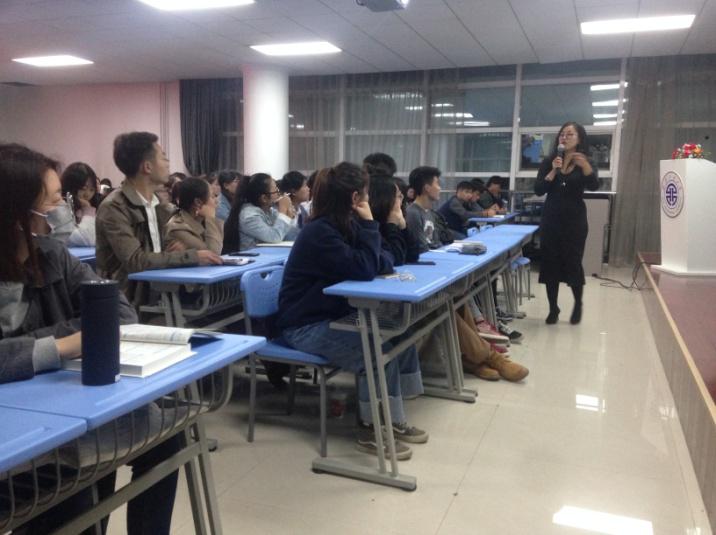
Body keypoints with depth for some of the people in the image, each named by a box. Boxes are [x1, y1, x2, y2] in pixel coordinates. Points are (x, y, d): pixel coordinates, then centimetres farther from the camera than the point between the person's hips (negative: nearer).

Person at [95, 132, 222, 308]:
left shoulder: (157, 204, 9)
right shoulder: (114, 208, -14)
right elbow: (136, 261, -23)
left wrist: (176, 252, -6)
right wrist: (191, 256, -21)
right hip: (129, 302, -7)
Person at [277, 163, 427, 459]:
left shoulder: (345, 224, 5)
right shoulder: (320, 232, -23)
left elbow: (379, 261, 8)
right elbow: (363, 270, -27)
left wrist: (383, 261, -15)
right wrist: (369, 223, -20)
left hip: (334, 314, 9)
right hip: (305, 326, -9)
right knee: (378, 349, -21)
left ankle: (392, 418, 9)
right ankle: (371, 431, -3)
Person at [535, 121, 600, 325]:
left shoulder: (586, 163, -2)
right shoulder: (549, 162, 2)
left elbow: (593, 186, -22)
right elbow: (538, 190, -6)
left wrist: (585, 166, -40)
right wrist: (553, 171, -21)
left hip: (575, 220, -2)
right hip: (551, 219, 2)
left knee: (573, 263, 1)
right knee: (550, 264, 2)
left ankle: (578, 304, 25)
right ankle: (553, 309, 13)